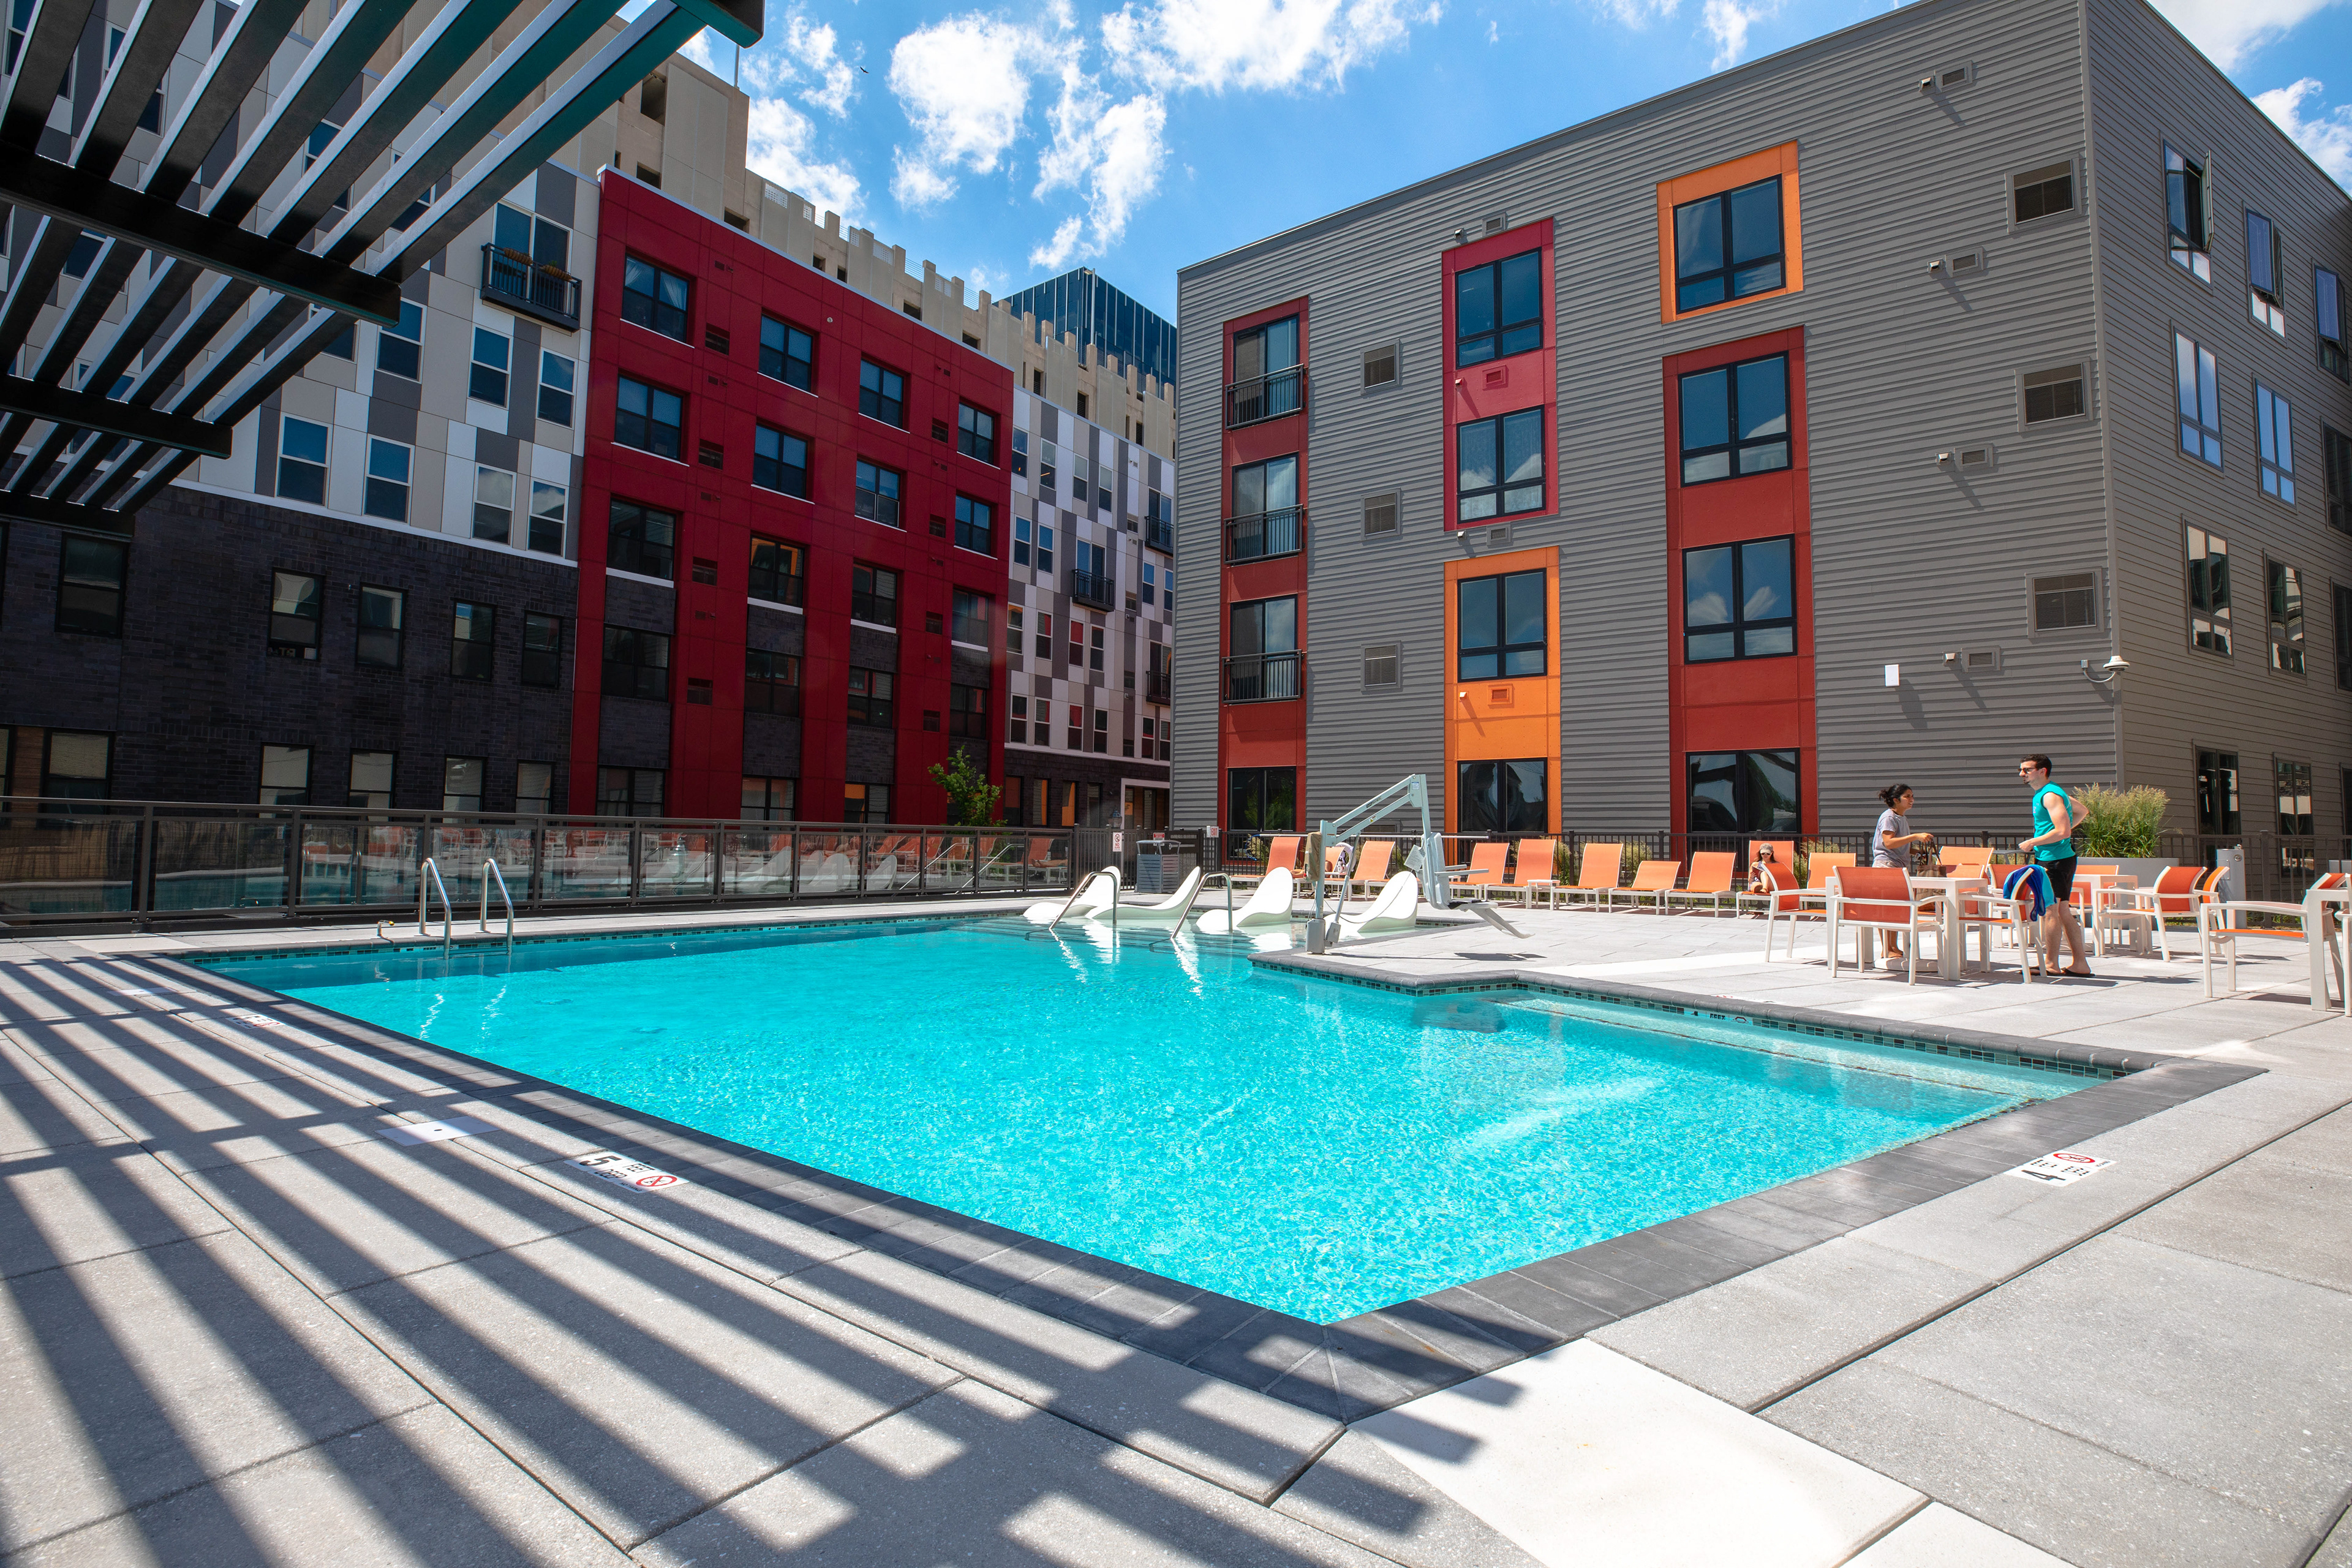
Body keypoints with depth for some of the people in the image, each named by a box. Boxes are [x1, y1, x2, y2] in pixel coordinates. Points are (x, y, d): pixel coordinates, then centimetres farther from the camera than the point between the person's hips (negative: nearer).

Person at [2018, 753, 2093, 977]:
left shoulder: (2050, 795, -14)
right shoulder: (2050, 793, 17)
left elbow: (2062, 832, -22)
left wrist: (2032, 843, -13)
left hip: (2055, 861, -10)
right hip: (2052, 859, 10)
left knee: (2050, 911, -7)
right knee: (2063, 912, 11)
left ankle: (2050, 964, -4)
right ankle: (2080, 965, 14)